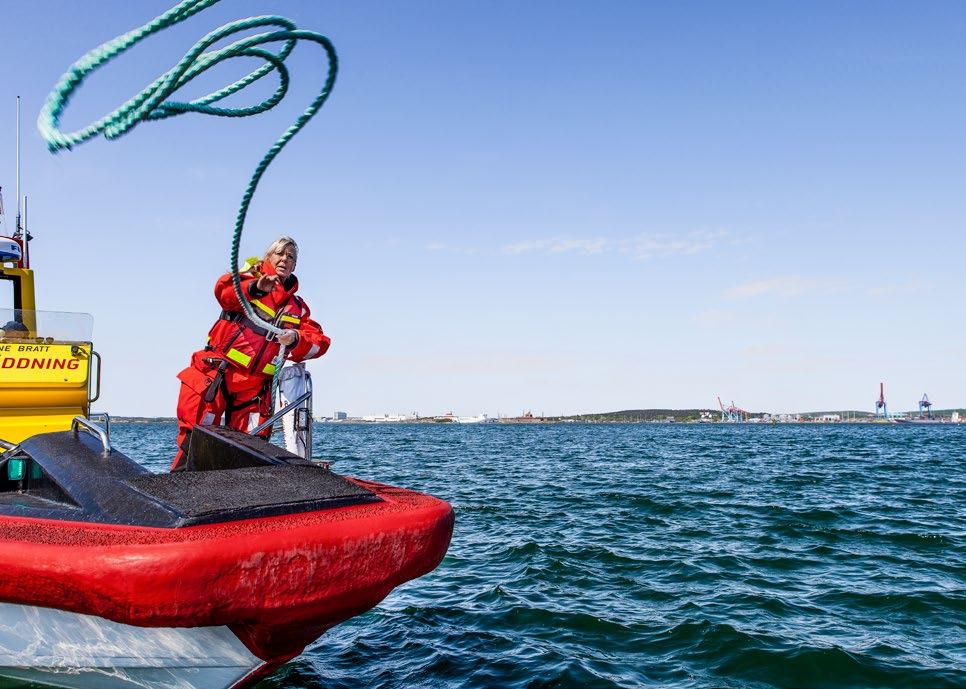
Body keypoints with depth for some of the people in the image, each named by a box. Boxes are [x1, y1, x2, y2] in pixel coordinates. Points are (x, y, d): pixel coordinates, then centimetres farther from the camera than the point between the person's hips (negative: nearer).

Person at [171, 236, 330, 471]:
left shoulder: (297, 306, 18)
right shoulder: (250, 276, 7)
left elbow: (319, 342, 4)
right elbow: (224, 291, -17)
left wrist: (295, 340, -18)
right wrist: (255, 287, -37)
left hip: (254, 388, 4)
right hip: (214, 374, -4)